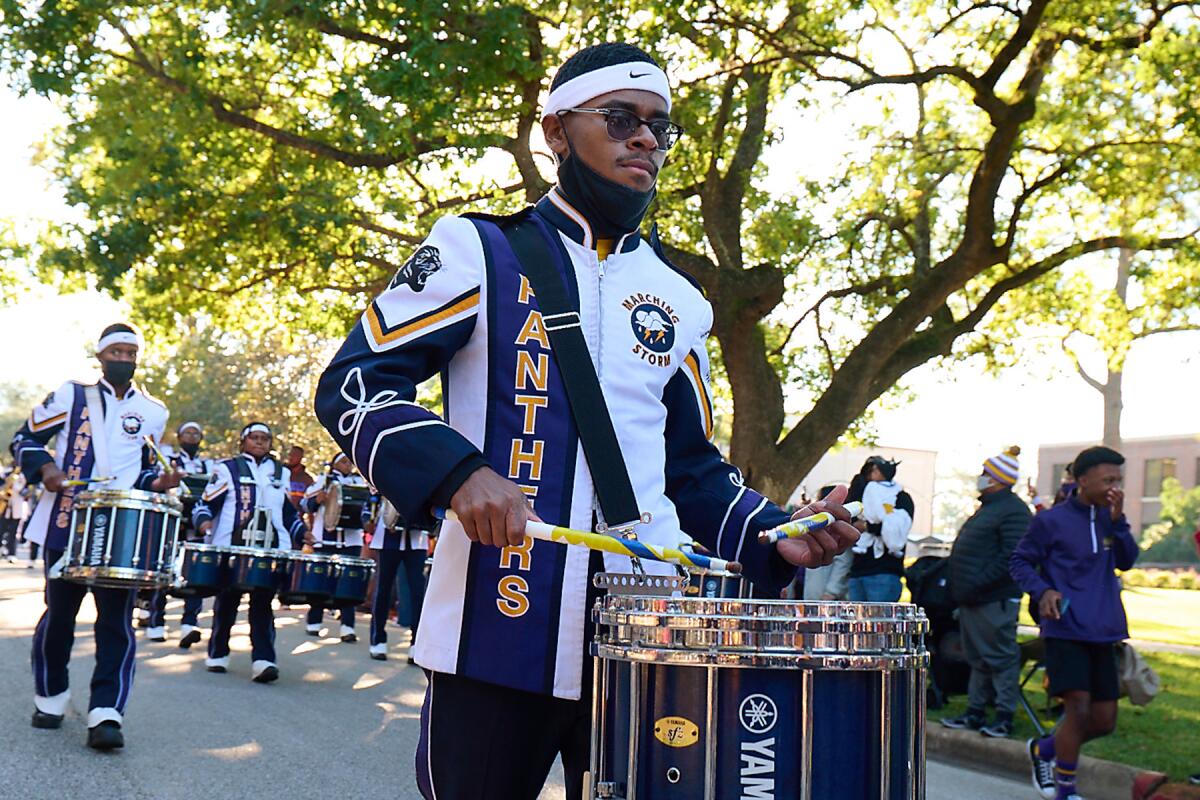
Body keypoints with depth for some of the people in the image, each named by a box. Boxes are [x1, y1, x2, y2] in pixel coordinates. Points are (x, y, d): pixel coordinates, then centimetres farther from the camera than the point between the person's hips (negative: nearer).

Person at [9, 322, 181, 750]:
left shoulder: (153, 412, 11)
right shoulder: (71, 395, 4)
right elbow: (26, 438, 7)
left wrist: (157, 482, 0)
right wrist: (45, 467, -12)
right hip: (67, 526, -1)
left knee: (117, 622, -9)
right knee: (59, 614, 9)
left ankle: (106, 715, -12)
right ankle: (50, 698, 30)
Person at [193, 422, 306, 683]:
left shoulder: (280, 473, 18)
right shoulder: (227, 469, 6)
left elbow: (288, 511, 23)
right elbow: (205, 504, 1)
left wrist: (302, 532, 8)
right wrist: (204, 522, -19)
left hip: (271, 551, 2)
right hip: (231, 549, -2)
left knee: (262, 603, -7)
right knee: (227, 602, 7)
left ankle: (263, 660, -13)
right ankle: (217, 654, 24)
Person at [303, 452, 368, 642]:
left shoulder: (360, 482, 13)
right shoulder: (323, 480, 7)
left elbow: (367, 505, 13)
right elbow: (306, 503, 1)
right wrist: (317, 500, -20)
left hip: (351, 540, 2)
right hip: (325, 539, -1)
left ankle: (347, 627, -6)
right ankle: (313, 622, 19)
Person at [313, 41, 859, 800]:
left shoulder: (677, 296, 14)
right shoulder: (480, 251, 1)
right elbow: (354, 384, -4)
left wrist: (771, 536, 1)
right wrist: (458, 473, -21)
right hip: (498, 630, -3)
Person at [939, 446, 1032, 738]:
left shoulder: (1014, 511, -14)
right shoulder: (987, 507, 19)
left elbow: (1012, 557, -23)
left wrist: (977, 583, -24)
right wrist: (960, 587, 17)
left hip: (994, 601, -10)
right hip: (973, 598, 10)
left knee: (1000, 657, -2)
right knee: (978, 658, 15)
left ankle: (1004, 716, 4)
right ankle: (976, 711, 22)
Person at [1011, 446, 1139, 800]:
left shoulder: (1108, 518, 10)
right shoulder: (1052, 520, -6)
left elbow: (1126, 561, 3)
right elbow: (1019, 561, -1)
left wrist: (1118, 520, -9)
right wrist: (1043, 591, -17)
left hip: (1103, 633, 6)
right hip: (1065, 630, -6)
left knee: (1104, 721, 8)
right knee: (1079, 710, -13)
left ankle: (1043, 749, 33)